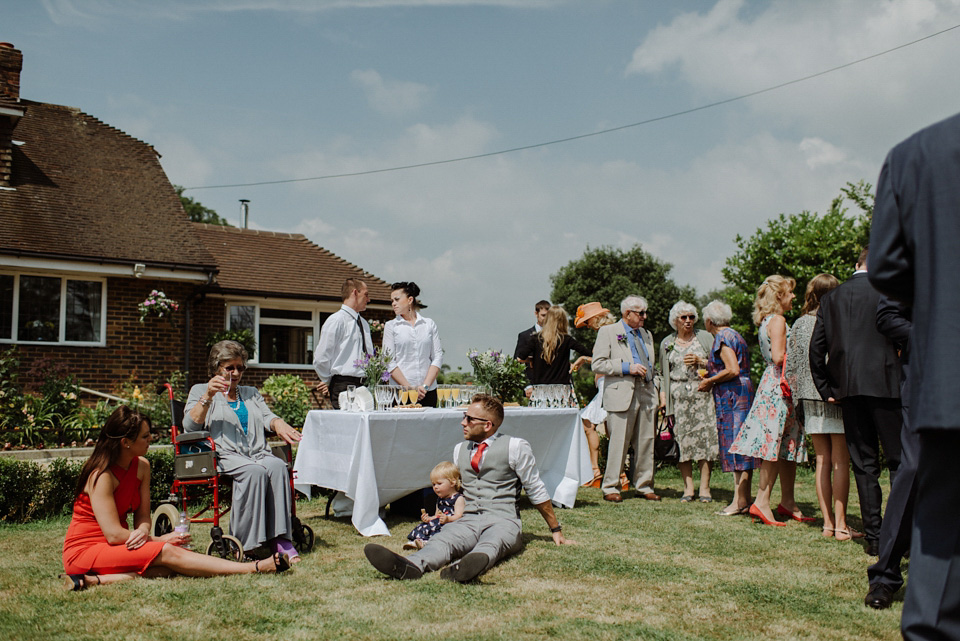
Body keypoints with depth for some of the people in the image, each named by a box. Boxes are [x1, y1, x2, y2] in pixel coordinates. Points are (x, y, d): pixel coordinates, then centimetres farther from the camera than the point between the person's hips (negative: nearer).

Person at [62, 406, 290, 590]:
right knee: (167, 553, -26)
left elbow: (143, 517, 3)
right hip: (84, 550, -8)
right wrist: (158, 540, -13)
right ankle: (256, 568, -34)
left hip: (113, 548, 8)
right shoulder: (102, 476, -20)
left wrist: (142, 532, -21)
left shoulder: (141, 466, 3)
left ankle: (97, 580, -35)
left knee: (167, 567, -22)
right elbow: (113, 534, -23)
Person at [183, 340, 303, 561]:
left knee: (277, 467, -33)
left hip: (258, 453, 4)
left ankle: (279, 537, -35)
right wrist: (208, 396, -9)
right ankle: (243, 542, -33)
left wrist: (278, 425, -9)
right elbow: (189, 425, 3)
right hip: (224, 456, -4)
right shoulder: (200, 390, 19)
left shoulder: (251, 393, 32)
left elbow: (267, 416, 15)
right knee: (254, 471, -37)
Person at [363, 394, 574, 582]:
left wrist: (556, 531, 15)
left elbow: (537, 491, 9)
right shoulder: (460, 450, 19)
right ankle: (411, 566, -60)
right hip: (468, 520, 3)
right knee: (444, 538, -31)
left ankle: (464, 567, -71)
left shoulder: (515, 447, 4)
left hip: (503, 520, -3)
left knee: (491, 543, -39)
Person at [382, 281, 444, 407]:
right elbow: (389, 362, -1)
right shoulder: (390, 326, 6)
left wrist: (425, 385, -6)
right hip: (400, 391, -1)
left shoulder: (429, 324, 10)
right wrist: (409, 387, -10)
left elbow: (438, 357, 6)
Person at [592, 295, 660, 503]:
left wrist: (655, 390, 16)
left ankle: (644, 486, 17)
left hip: (646, 394, 6)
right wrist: (627, 367, -14)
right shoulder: (607, 332, 1)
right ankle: (610, 488, 4)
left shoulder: (646, 335, 21)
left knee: (646, 442, 6)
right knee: (619, 442, -6)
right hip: (621, 395, -6)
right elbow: (598, 364, -7)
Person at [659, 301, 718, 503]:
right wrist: (662, 396, 7)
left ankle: (704, 488, -2)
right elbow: (664, 373, 18)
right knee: (682, 440, -4)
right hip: (678, 396, 1)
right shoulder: (667, 343, 15)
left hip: (702, 393, -1)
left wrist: (700, 361, -9)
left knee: (705, 438, -7)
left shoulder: (705, 337, 10)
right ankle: (688, 488, 2)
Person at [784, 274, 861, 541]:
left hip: (810, 399, 4)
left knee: (823, 461, 9)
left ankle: (828, 522, 11)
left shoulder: (799, 324, 7)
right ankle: (841, 525, 1)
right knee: (841, 462, 0)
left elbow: (789, 366, 9)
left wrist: (797, 399, 15)